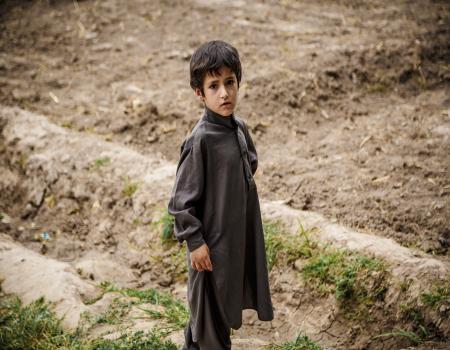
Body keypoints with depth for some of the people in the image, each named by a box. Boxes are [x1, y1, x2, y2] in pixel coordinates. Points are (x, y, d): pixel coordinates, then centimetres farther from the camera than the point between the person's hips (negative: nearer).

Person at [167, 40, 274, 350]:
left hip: (239, 234, 8)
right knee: (211, 306, 8)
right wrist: (195, 242, -16)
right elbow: (182, 199, -19)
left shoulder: (240, 128, -2)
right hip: (212, 241, -8)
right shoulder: (200, 141, -23)